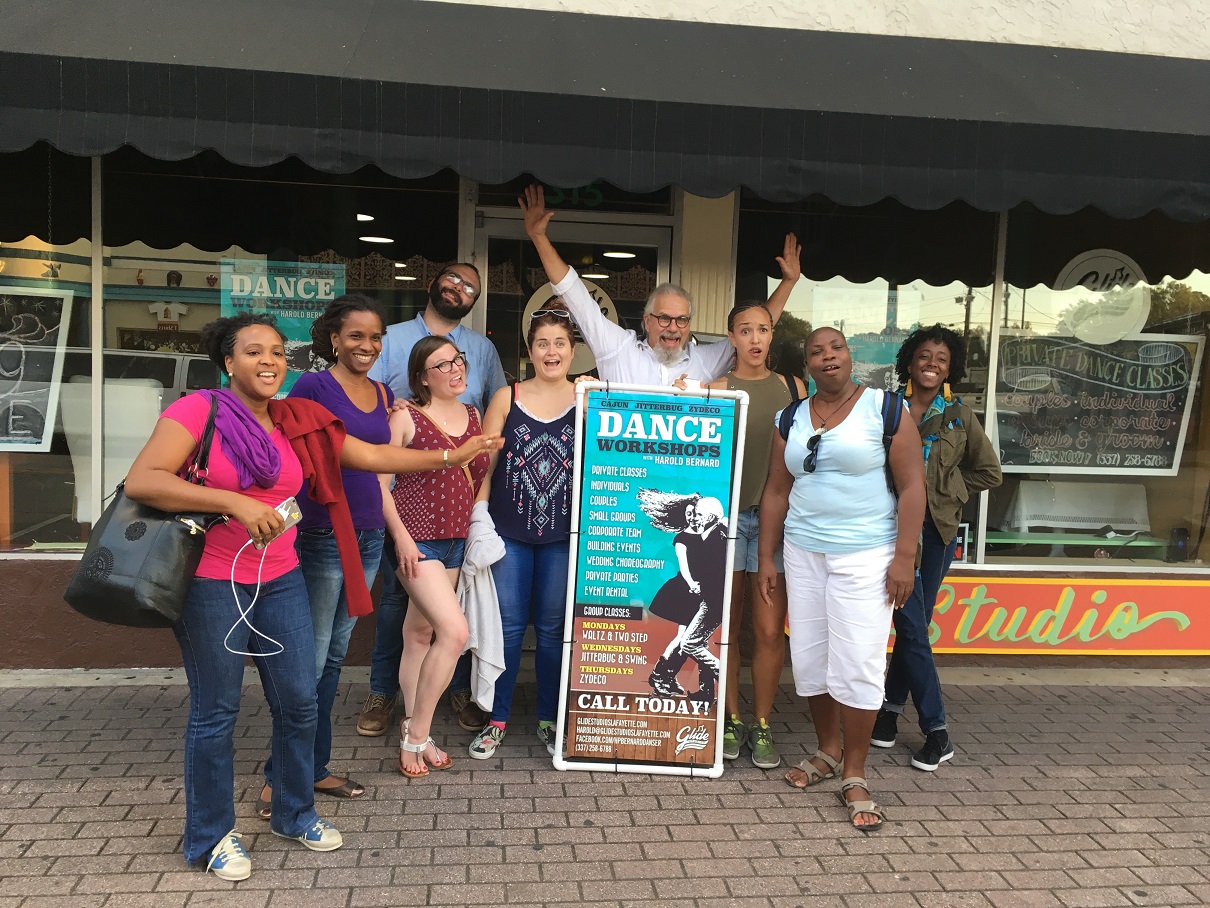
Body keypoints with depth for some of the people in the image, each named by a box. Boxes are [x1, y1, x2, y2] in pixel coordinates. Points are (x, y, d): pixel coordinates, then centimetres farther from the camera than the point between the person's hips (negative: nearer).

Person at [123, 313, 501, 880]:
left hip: (279, 580, 5)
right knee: (216, 711, 6)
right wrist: (236, 503, -26)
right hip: (210, 583, -5)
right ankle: (210, 836, 25)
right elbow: (140, 481, -20)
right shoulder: (200, 410, -10)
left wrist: (453, 456, 8)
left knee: (299, 701, 10)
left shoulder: (299, 423, 6)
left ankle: (294, 813, 32)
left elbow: (374, 456, 10)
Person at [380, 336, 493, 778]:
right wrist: (400, 535, -15)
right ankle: (416, 735, -1)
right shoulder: (406, 416, -8)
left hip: (455, 540, 6)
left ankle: (412, 727, 24)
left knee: (421, 631, 14)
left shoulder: (473, 416, 10)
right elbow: (379, 479, -9)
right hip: (417, 538, -6)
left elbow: (479, 476, 20)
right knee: (455, 630, -16)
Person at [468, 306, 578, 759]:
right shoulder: (507, 397, 3)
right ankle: (497, 718, 22)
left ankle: (549, 719, 26)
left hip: (561, 535, 0)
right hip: (509, 531, 0)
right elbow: (483, 463, 3)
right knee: (507, 626, 7)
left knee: (552, 628, 10)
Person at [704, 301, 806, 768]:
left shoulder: (793, 387, 11)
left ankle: (762, 726, 14)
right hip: (726, 514, -1)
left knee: (770, 630, -1)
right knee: (726, 625, 5)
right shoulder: (718, 389, 4)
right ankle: (731, 721, 20)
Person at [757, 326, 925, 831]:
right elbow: (776, 492, 11)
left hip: (865, 556, -4)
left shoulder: (885, 409, -4)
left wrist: (904, 557, -12)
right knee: (809, 657, 10)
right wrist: (766, 558, 8)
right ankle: (828, 751, 30)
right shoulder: (792, 419, 8)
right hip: (803, 552, 5)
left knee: (857, 664, -5)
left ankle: (854, 776, 10)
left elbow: (912, 486, -6)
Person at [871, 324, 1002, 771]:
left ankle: (891, 707, 23)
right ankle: (936, 732, 4)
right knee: (912, 627, -5)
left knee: (913, 625, 8)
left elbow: (989, 472, 12)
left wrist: (943, 490, 4)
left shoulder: (959, 416, 6)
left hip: (936, 530, 2)